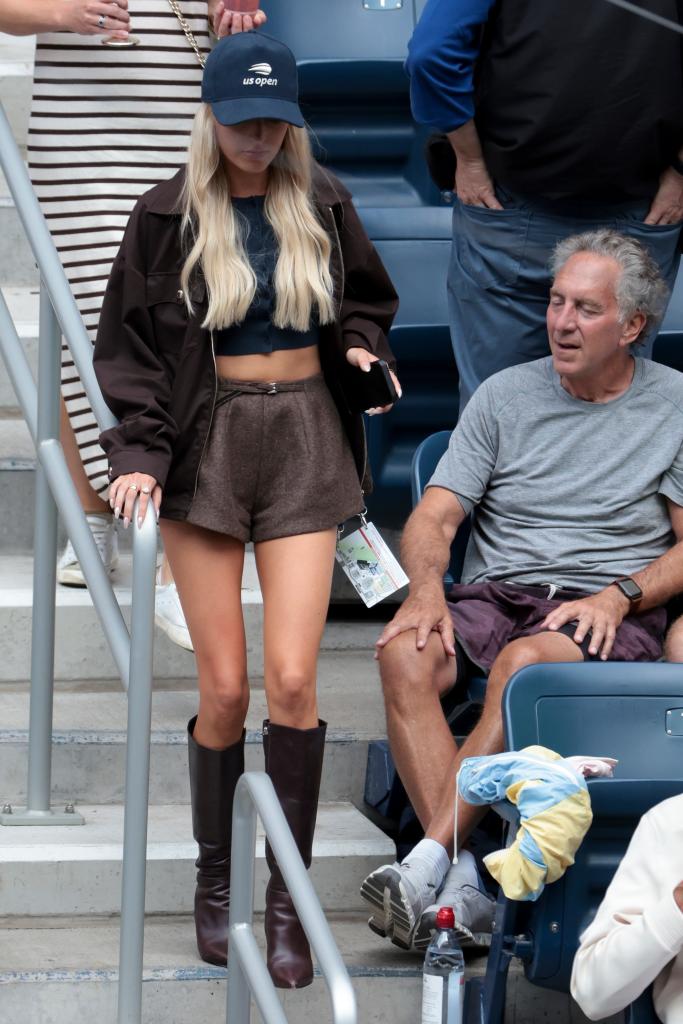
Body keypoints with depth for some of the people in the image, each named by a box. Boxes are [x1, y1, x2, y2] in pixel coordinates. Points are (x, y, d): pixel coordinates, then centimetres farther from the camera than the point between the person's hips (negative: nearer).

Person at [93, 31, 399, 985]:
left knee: (292, 676, -9)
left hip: (304, 441, 1)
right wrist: (139, 450, -11)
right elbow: (130, 344, 1)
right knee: (225, 686, -2)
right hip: (205, 442, -1)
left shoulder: (322, 206, 5)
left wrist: (364, 348, -2)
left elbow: (367, 301, 20)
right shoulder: (168, 216, -1)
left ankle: (287, 898, 0)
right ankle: (215, 879, 18)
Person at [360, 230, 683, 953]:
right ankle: (462, 884, -36)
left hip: (609, 619, -3)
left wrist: (619, 595, -13)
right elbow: (435, 515, 8)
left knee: (525, 662, -38)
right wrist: (427, 590, -13)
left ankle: (426, 865, -37)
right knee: (404, 653, -30)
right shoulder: (507, 393, 14)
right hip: (493, 595, 3)